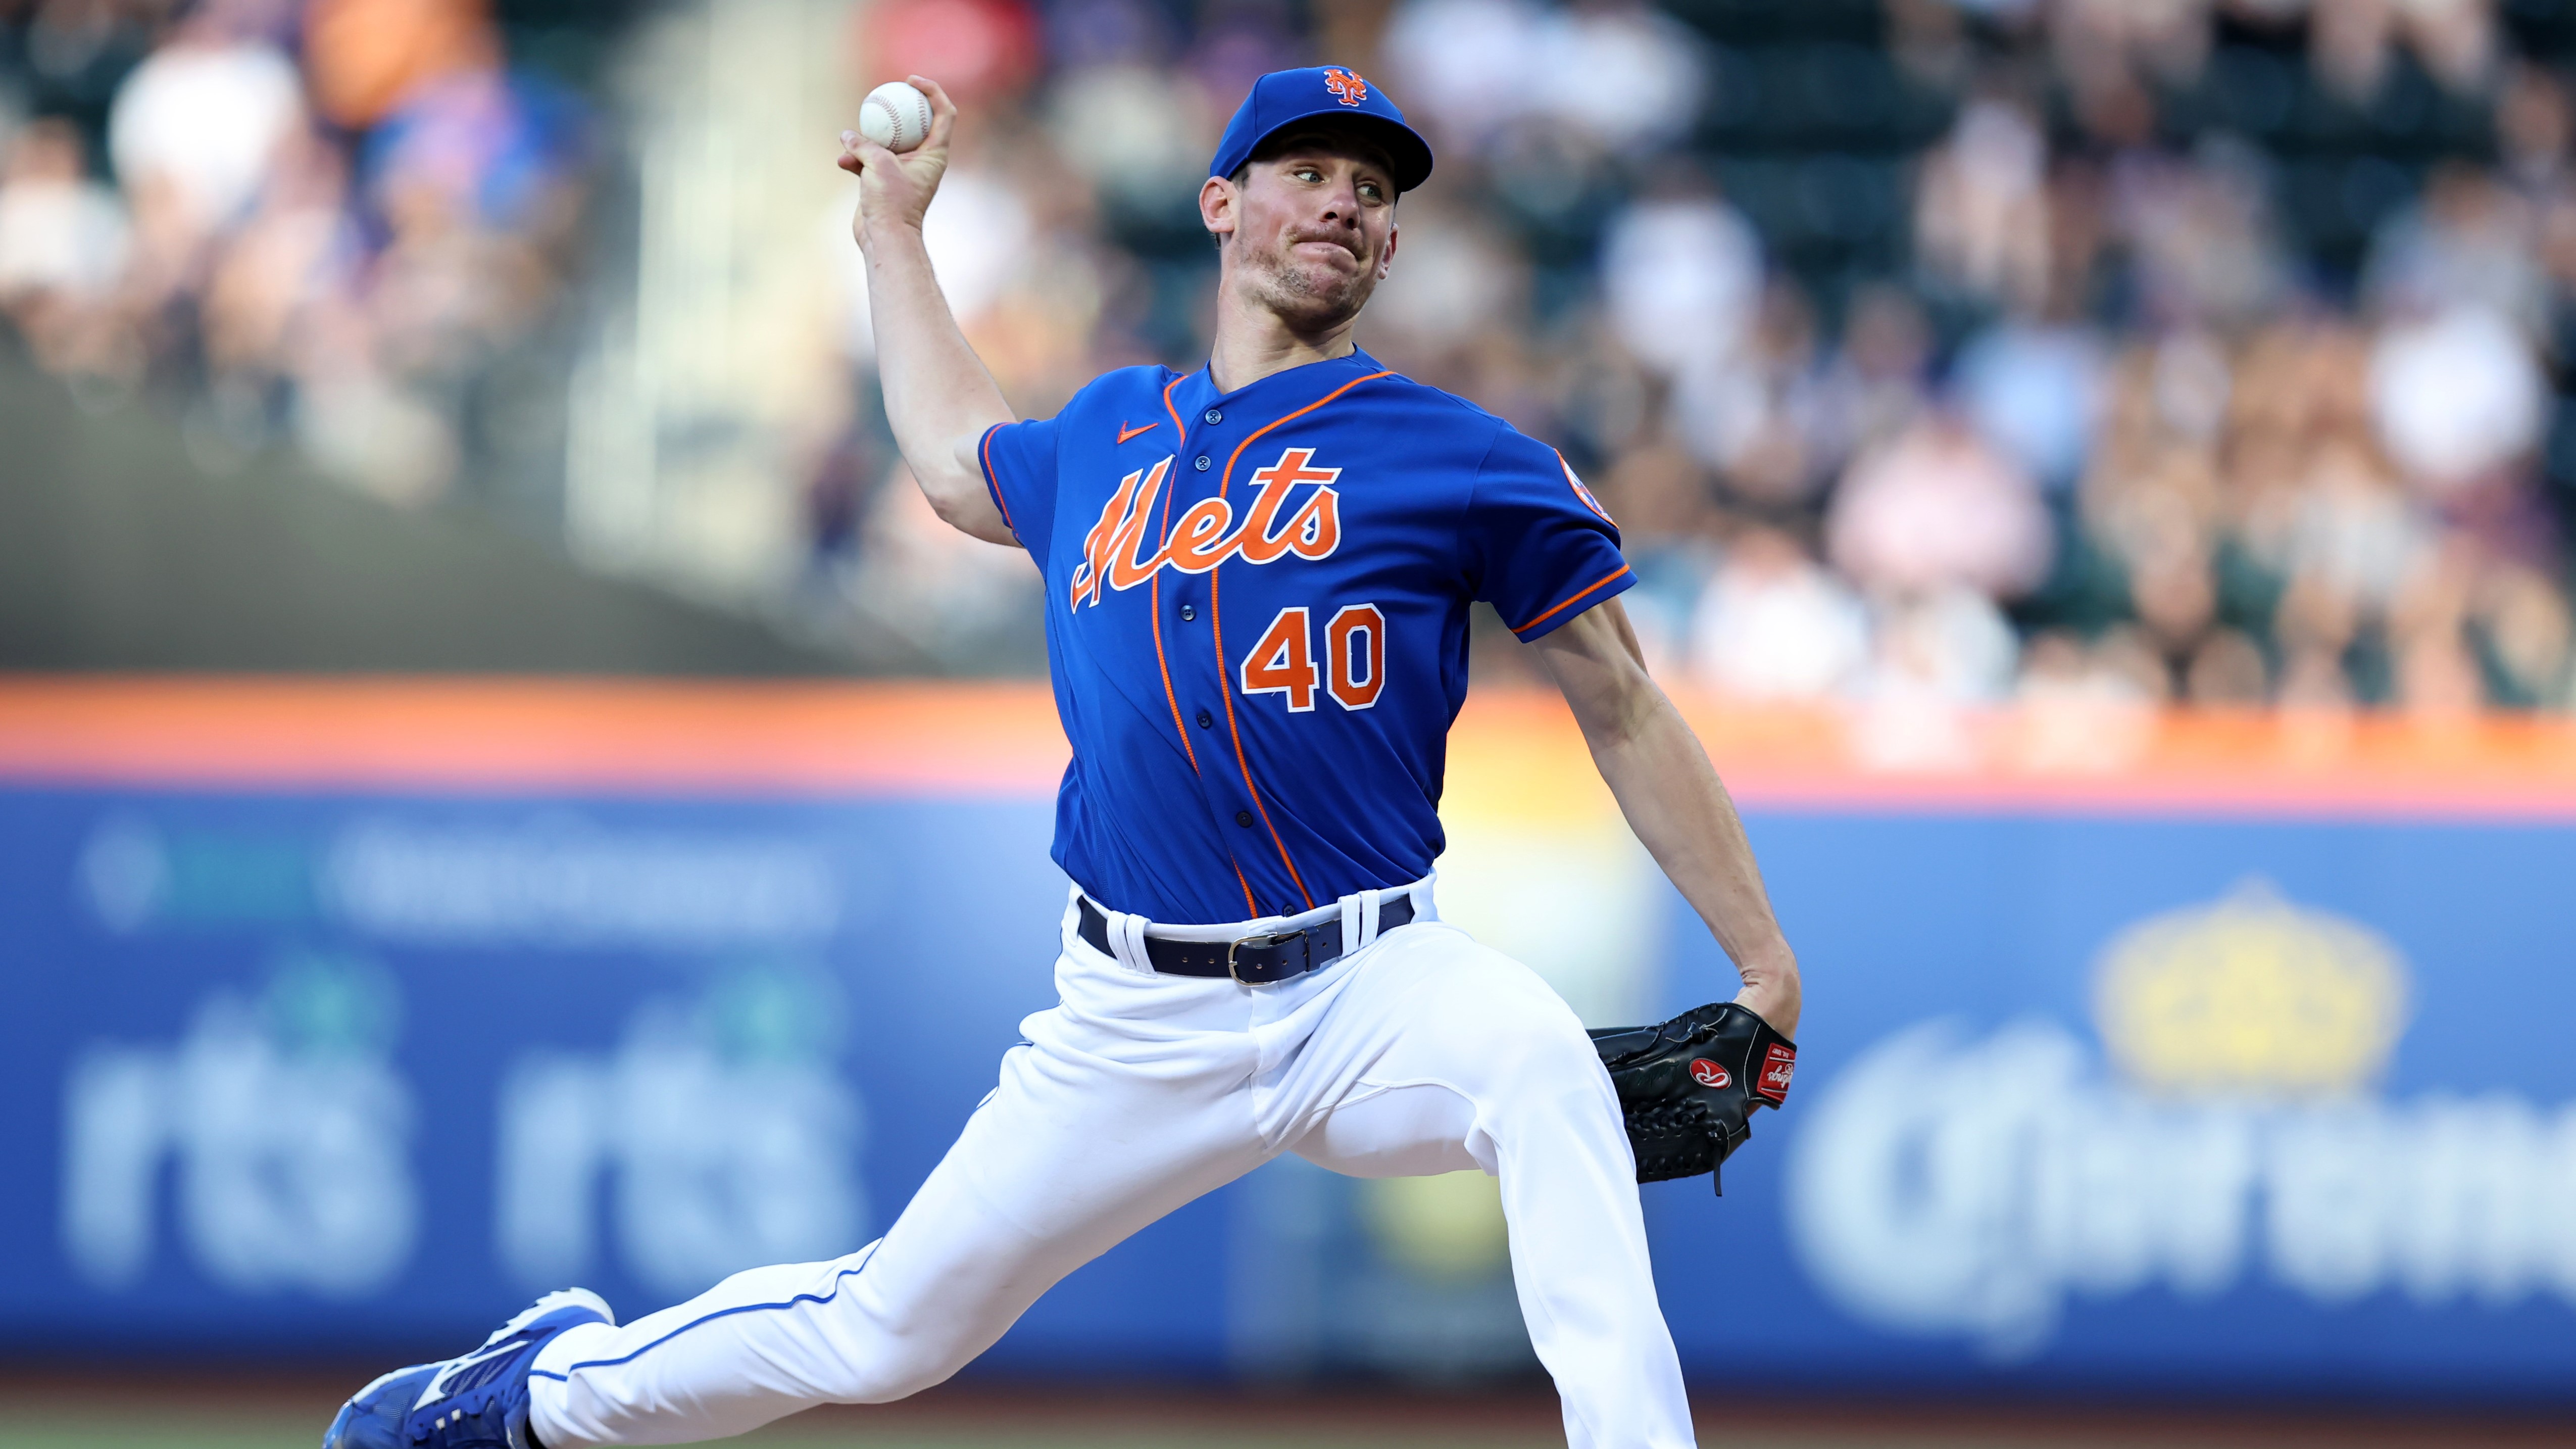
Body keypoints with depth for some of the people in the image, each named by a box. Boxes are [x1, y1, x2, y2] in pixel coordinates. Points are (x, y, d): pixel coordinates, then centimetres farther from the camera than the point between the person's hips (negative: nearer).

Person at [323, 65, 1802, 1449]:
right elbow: (956, 458, 39)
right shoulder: (1108, 435, 15)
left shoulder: (1458, 457, 0)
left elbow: (1622, 706, 4)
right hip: (1138, 1025, 3)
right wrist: (895, 225, 45)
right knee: (888, 1331, 6)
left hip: (1370, 997, -3)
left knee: (1542, 1060, -37)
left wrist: (1765, 965, 0)